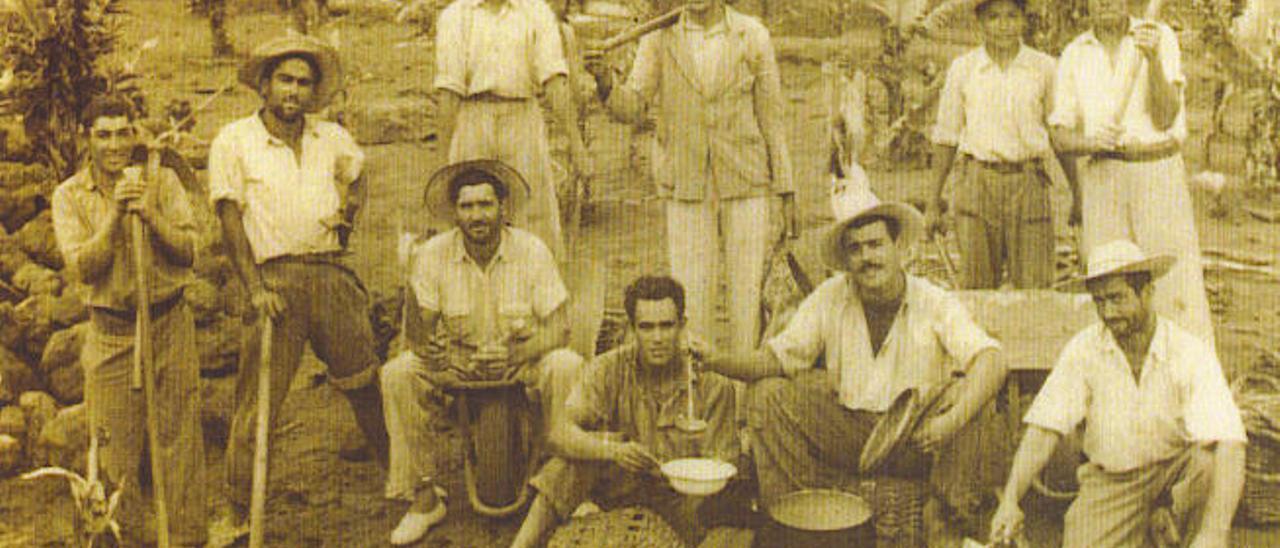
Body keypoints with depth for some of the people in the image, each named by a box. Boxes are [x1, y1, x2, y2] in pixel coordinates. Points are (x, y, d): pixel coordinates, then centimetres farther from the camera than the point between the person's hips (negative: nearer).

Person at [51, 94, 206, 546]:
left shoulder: (161, 181, 1)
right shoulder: (70, 196, 0)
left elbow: (188, 252, -6)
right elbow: (83, 268, -10)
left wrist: (150, 215, -20)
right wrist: (115, 215, -19)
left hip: (170, 326, 0)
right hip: (111, 335, 0)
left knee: (180, 439, 4)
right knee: (115, 449, 4)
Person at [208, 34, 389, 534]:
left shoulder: (332, 138, 12)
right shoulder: (234, 142, 0)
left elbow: (356, 172, 34)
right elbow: (230, 217, -4)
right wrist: (254, 287, -12)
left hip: (332, 273, 4)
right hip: (275, 277, -4)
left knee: (367, 383, 12)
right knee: (258, 399, -3)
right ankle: (238, 512, 9)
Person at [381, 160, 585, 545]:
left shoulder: (532, 251, -12)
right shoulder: (432, 255, -9)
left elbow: (558, 328, -15)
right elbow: (418, 328, -13)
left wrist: (513, 355, -35)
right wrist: (432, 354, -38)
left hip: (521, 364, -1)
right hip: (457, 363, 1)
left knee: (566, 367, -32)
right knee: (397, 374, -25)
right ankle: (423, 497, -13)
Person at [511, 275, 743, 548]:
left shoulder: (712, 383, -13)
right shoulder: (609, 369, -12)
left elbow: (724, 461, -10)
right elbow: (561, 434, -22)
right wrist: (613, 449, -41)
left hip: (682, 492, -1)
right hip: (621, 482, 1)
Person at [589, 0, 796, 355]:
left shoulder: (752, 36, -1)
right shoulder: (659, 37, 0)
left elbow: (771, 116, 3)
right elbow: (632, 108, -7)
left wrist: (787, 192, 2)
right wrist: (606, 86, -29)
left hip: (745, 182, 0)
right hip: (686, 186, 0)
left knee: (747, 289, 1)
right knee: (691, 292, 1)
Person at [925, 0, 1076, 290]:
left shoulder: (1044, 67, 7)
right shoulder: (963, 67, 7)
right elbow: (946, 137, 10)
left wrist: (1076, 193, 6)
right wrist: (934, 201, 7)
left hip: (1029, 182, 0)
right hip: (978, 181, 0)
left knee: (1035, 289, -3)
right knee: (977, 286, -1)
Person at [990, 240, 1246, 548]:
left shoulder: (1190, 352, -17)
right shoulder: (1083, 349, -10)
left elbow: (1229, 445, -28)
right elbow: (1043, 429, -11)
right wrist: (1010, 500, -25)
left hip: (1176, 471, -2)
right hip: (1111, 480, 2)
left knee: (1210, 461, -32)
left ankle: (1174, 521, -2)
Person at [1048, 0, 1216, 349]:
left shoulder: (1160, 37, 1)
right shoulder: (1074, 55, 8)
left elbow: (1165, 117, -9)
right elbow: (1060, 136, 7)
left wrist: (1153, 59, -23)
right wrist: (1090, 142, -15)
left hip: (1159, 172, -2)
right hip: (1101, 177, 2)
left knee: (1178, 290, -7)